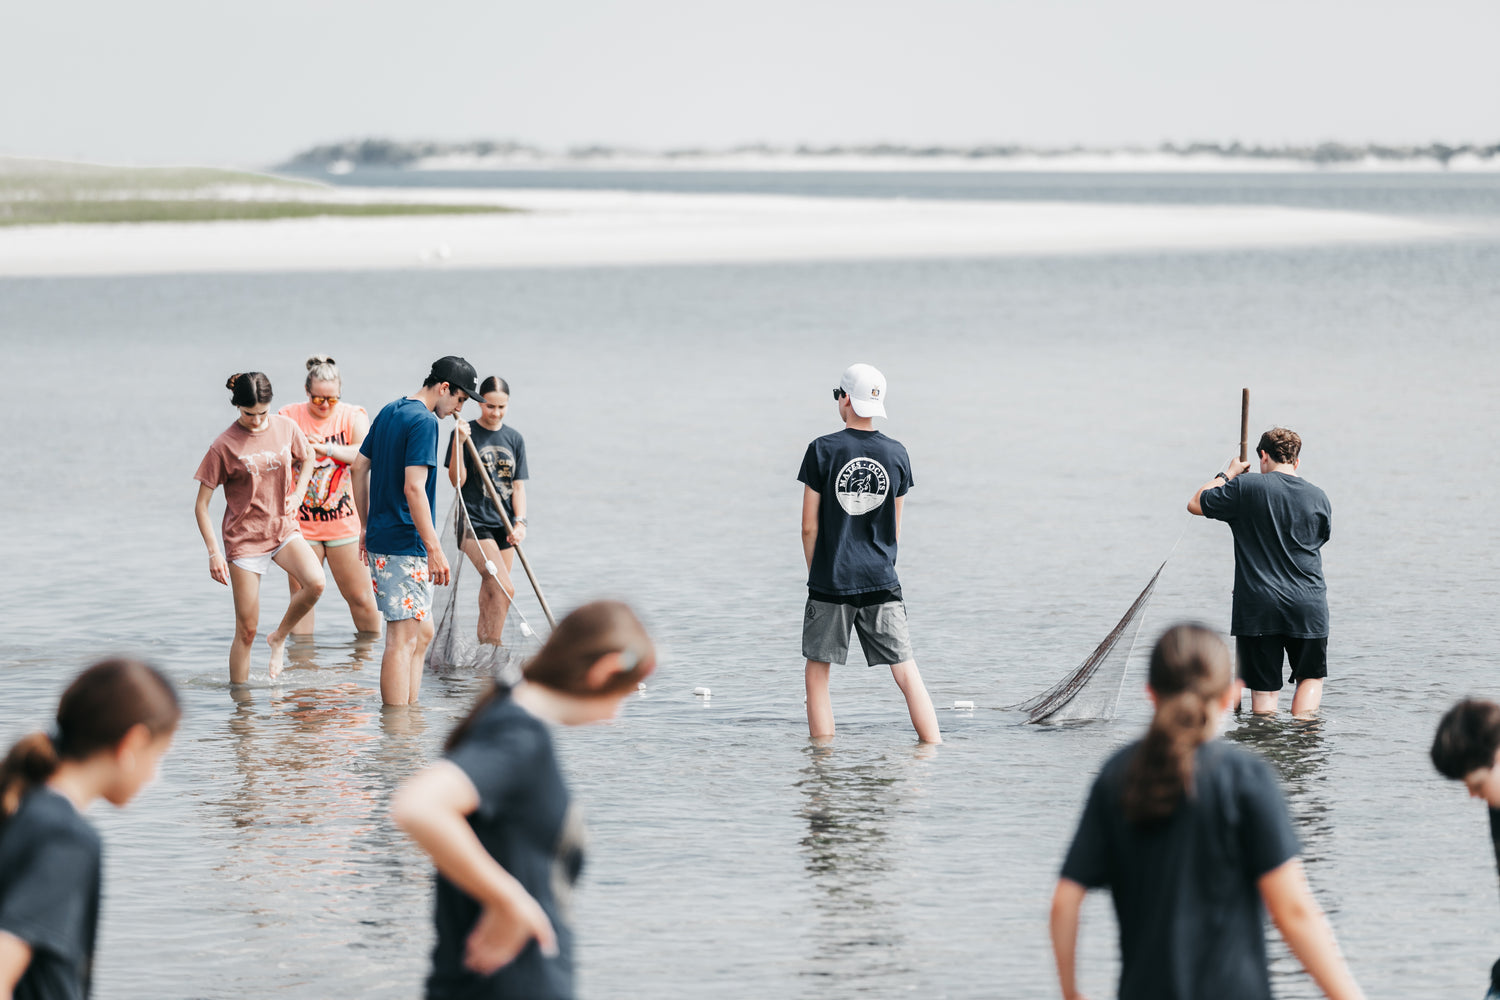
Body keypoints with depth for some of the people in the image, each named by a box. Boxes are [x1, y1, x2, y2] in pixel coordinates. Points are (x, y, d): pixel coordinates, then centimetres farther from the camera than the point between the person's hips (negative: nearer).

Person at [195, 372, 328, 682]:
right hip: (244, 537, -3)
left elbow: (307, 459, 22)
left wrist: (297, 496, 5)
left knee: (315, 583, -24)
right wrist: (213, 553, -14)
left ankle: (279, 638, 1)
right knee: (247, 629, -3)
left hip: (284, 529, 3)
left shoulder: (286, 428, -1)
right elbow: (201, 505, -7)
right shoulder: (224, 446, -11)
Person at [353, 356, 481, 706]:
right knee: (404, 638, -8)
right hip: (404, 545, -10)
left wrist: (366, 526, 24)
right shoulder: (424, 421, -15)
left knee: (422, 632, 16)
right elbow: (413, 487, -22)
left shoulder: (389, 412, 14)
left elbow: (359, 467, 19)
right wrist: (435, 549, -21)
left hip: (380, 536, 10)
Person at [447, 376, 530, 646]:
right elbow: (457, 480, -10)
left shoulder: (514, 439, 10)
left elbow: (518, 484, 9)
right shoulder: (467, 433, -4)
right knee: (504, 589, -19)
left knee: (490, 595, 9)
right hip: (474, 522, -5)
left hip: (503, 525, 5)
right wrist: (459, 442, -22)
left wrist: (520, 521, -5)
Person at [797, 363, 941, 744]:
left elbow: (809, 526, -3)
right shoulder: (896, 454, 4)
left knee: (818, 671, 8)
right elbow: (895, 529, 11)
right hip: (882, 583, 2)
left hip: (830, 582, -2)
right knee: (906, 672, 3)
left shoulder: (823, 450, -5)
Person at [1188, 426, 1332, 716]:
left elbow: (1196, 503, 6)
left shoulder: (1246, 488, -6)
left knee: (1264, 688, 4)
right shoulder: (1318, 497, 4)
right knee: (1310, 676, 20)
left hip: (1259, 606, -2)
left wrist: (1228, 474, 20)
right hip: (1308, 605, 2)